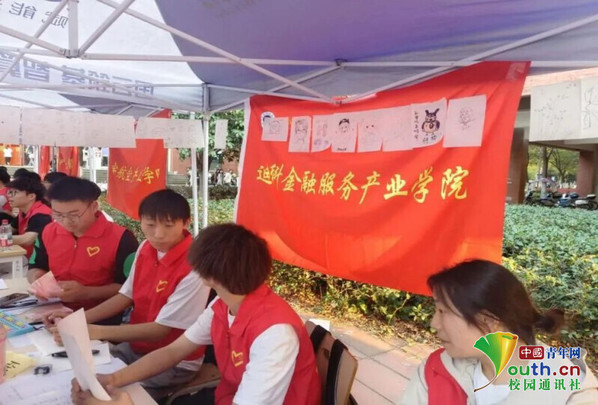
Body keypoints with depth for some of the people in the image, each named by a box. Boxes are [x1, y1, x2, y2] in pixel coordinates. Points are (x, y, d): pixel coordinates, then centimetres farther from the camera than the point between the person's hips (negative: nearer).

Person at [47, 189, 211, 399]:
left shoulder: (194, 268, -28)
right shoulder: (146, 249, -5)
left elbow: (160, 329, -24)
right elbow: (126, 296, 5)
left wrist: (96, 331, -24)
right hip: (135, 346, 7)